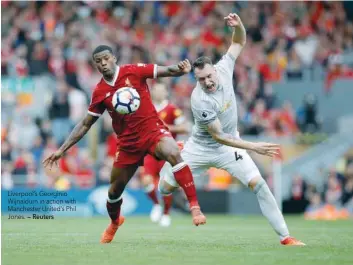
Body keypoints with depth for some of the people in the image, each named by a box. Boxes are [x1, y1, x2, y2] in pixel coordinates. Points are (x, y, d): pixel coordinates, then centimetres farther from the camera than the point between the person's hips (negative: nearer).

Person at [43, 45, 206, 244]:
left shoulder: (134, 71, -8)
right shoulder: (100, 92, 0)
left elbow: (168, 71, -10)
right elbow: (85, 125, 8)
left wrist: (181, 70, -35)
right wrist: (63, 149, 4)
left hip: (152, 130, -4)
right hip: (128, 142, 4)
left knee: (173, 154, -35)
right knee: (114, 190, 12)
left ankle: (195, 207, -33)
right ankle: (114, 222, 46)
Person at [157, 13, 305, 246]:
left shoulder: (223, 69, -16)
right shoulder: (200, 101, -31)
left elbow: (239, 42, 0)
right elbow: (218, 136, -27)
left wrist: (238, 25, -23)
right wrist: (254, 147, -33)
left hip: (229, 146, 3)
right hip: (201, 148, -3)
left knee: (257, 183, -14)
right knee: (166, 187, 3)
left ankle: (285, 236, -13)